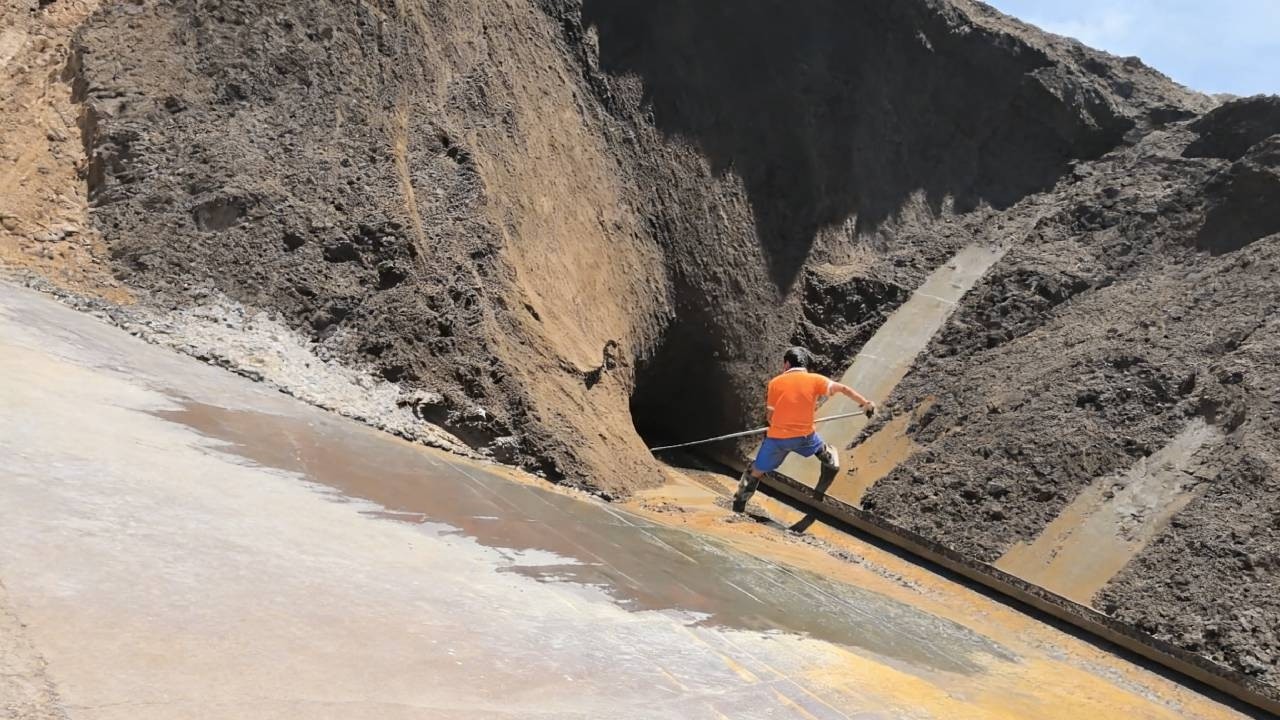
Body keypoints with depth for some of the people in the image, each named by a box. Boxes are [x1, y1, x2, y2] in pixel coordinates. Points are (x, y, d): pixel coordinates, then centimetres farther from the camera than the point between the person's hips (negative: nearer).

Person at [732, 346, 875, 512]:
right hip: (804, 435, 0)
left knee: (756, 471, 12)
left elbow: (770, 415, 0)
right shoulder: (815, 380, 0)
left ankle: (738, 506, 13)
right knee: (822, 450, 34)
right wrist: (866, 403, 11)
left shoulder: (775, 383, -1)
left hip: (777, 437, 0)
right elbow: (844, 389, 4)